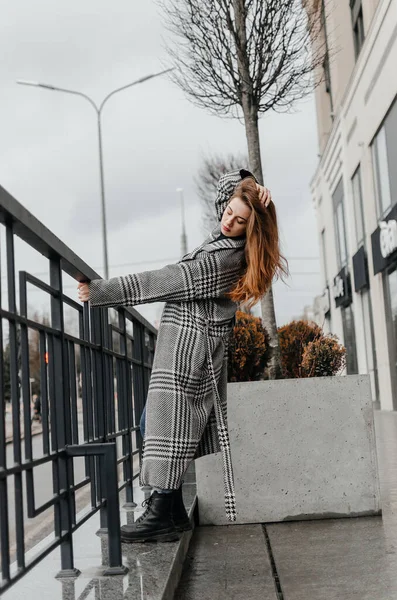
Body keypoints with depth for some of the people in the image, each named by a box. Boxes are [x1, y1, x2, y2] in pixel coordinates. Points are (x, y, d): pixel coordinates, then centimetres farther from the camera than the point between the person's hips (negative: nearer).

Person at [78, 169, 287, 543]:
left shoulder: (227, 259, -19)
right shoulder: (224, 233, 8)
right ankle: (171, 512, 11)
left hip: (191, 344, -10)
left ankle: (163, 515, -11)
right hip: (186, 343, 10)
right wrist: (249, 182, 3)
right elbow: (225, 184, 26)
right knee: (154, 425, 10)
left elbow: (163, 283, -18)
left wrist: (101, 292, -14)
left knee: (168, 427, -12)